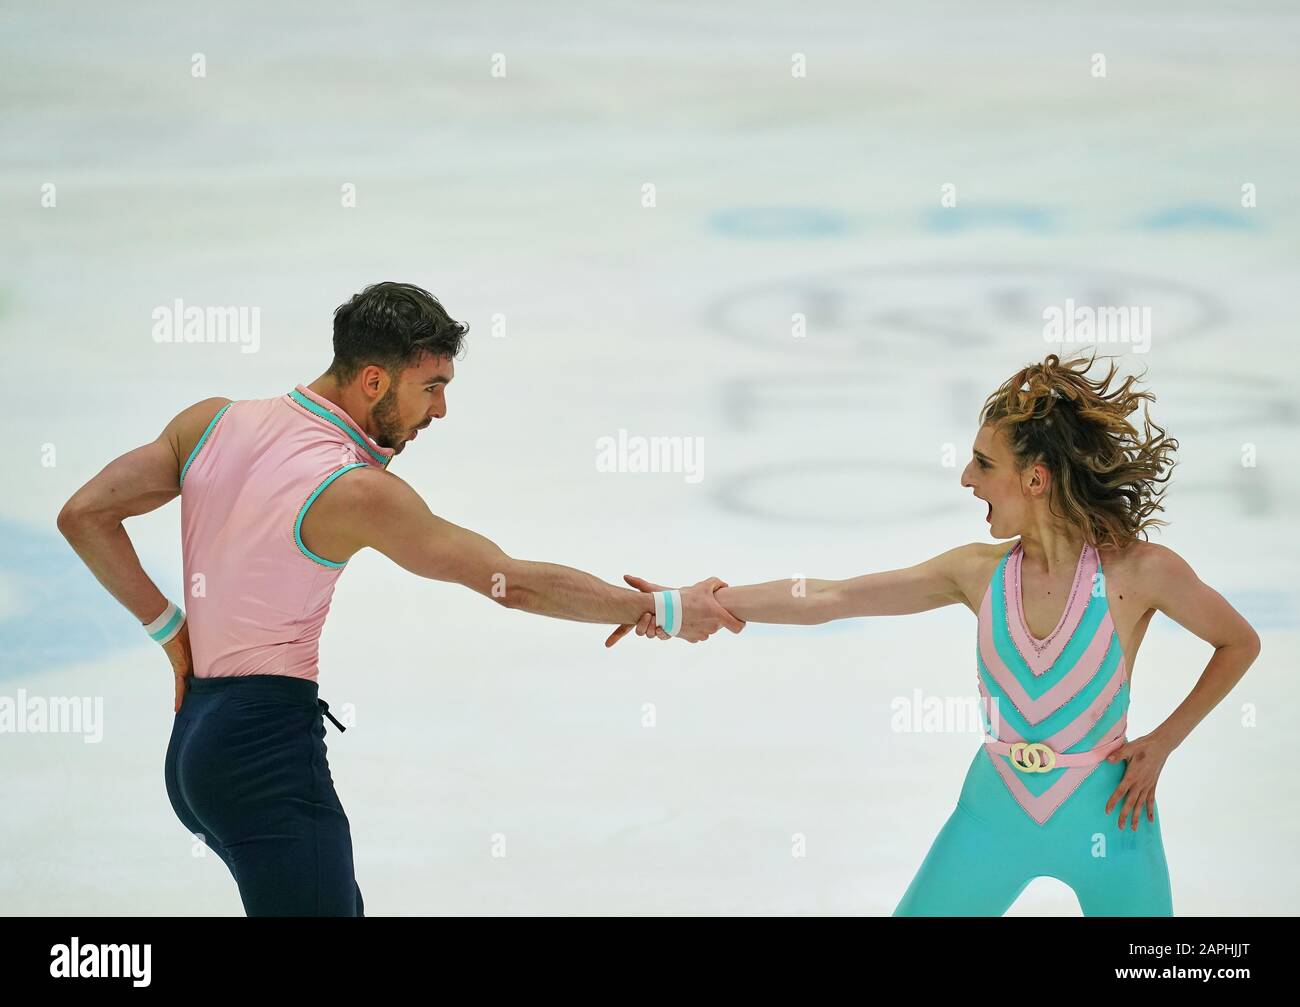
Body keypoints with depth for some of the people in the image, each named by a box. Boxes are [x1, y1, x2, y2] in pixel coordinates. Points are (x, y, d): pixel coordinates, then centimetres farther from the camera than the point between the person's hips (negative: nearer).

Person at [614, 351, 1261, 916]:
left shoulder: (1140, 572, -16)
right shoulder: (979, 572, -7)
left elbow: (1239, 644, 1)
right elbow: (826, 599, -10)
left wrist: (1162, 743, -7)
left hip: (1105, 820, -3)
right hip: (995, 813, 3)